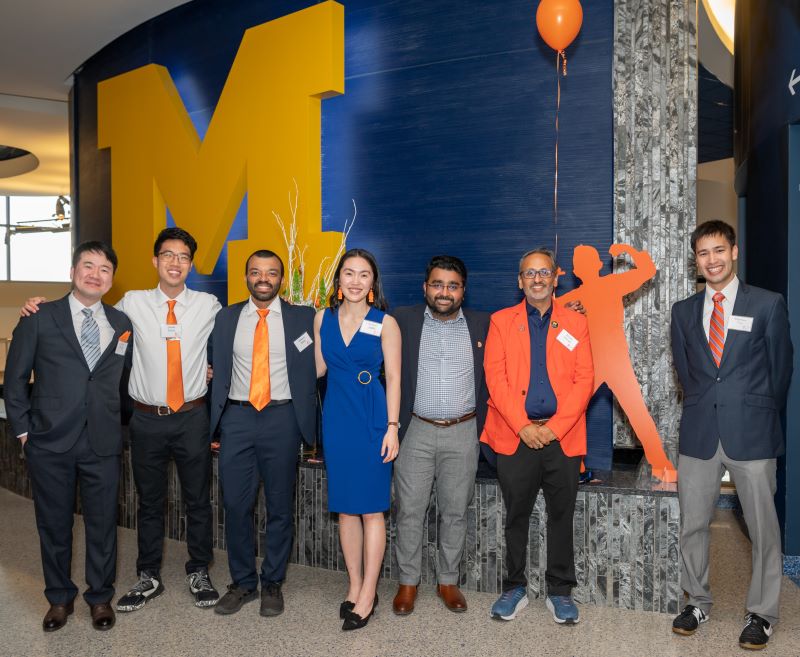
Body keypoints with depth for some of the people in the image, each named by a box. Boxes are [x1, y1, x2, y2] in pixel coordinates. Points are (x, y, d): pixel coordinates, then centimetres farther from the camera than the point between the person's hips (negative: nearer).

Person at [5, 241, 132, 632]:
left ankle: (100, 597, 28)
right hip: (50, 443, -1)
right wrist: (22, 428, 1)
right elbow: (15, 378, 3)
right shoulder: (39, 319, 0)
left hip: (103, 443, 1)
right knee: (53, 525, 12)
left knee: (102, 525, 9)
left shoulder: (122, 325, 7)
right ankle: (59, 598, 31)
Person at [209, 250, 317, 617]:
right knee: (235, 504, 6)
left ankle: (272, 584, 23)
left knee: (280, 506, 7)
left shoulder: (302, 318, 1)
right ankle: (242, 583, 23)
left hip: (281, 418, -2)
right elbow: (210, 358, 20)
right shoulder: (226, 318, 8)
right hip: (237, 418, 2)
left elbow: (317, 365, 1)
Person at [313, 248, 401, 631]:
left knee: (371, 508, 2)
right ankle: (355, 586, 25)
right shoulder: (323, 318, 6)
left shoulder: (385, 323, -5)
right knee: (344, 506, 11)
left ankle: (368, 595, 14)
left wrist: (392, 427, -10)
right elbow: (319, 367, 10)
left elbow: (393, 378, -5)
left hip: (372, 419, -4)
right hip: (337, 416, 4)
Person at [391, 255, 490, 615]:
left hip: (463, 433, 1)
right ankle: (408, 582, 20)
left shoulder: (483, 324, 3)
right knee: (409, 511, 4)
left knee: (455, 512, 9)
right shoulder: (403, 320, 0)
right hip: (415, 432, 0)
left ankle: (448, 581, 24)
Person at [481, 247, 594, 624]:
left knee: (561, 516, 8)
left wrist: (554, 427, -10)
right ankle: (514, 588, 23)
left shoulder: (575, 323, 9)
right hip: (514, 436, 0)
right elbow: (494, 377, -2)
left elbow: (584, 379, 1)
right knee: (516, 517, 9)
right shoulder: (501, 321, 7)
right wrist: (523, 426, -12)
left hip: (562, 437, 1)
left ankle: (560, 591, 22)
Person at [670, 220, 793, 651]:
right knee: (692, 525, 9)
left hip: (752, 435, -3)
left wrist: (761, 416, 12)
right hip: (698, 433, 3)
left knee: (763, 529, 6)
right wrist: (703, 407, 12)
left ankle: (762, 614, 22)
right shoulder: (684, 311, 8)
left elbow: (781, 368, 6)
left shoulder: (768, 304, -1)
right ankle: (697, 602, 27)